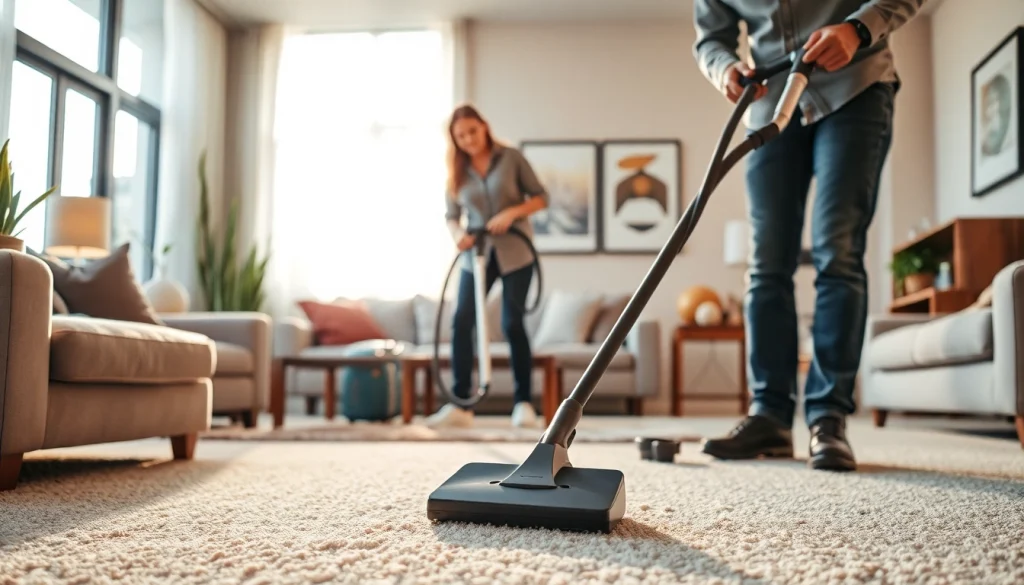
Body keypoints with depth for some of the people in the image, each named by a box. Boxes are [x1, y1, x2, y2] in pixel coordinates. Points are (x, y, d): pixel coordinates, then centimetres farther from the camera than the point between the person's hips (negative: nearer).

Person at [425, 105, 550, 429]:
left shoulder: (511, 158, -4)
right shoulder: (457, 171, 4)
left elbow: (541, 197, -3)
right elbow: (451, 215, 6)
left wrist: (511, 213, -19)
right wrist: (457, 235, -16)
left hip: (514, 253, -3)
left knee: (512, 324, -5)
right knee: (461, 323, -7)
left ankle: (523, 402, 6)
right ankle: (459, 406, -2)